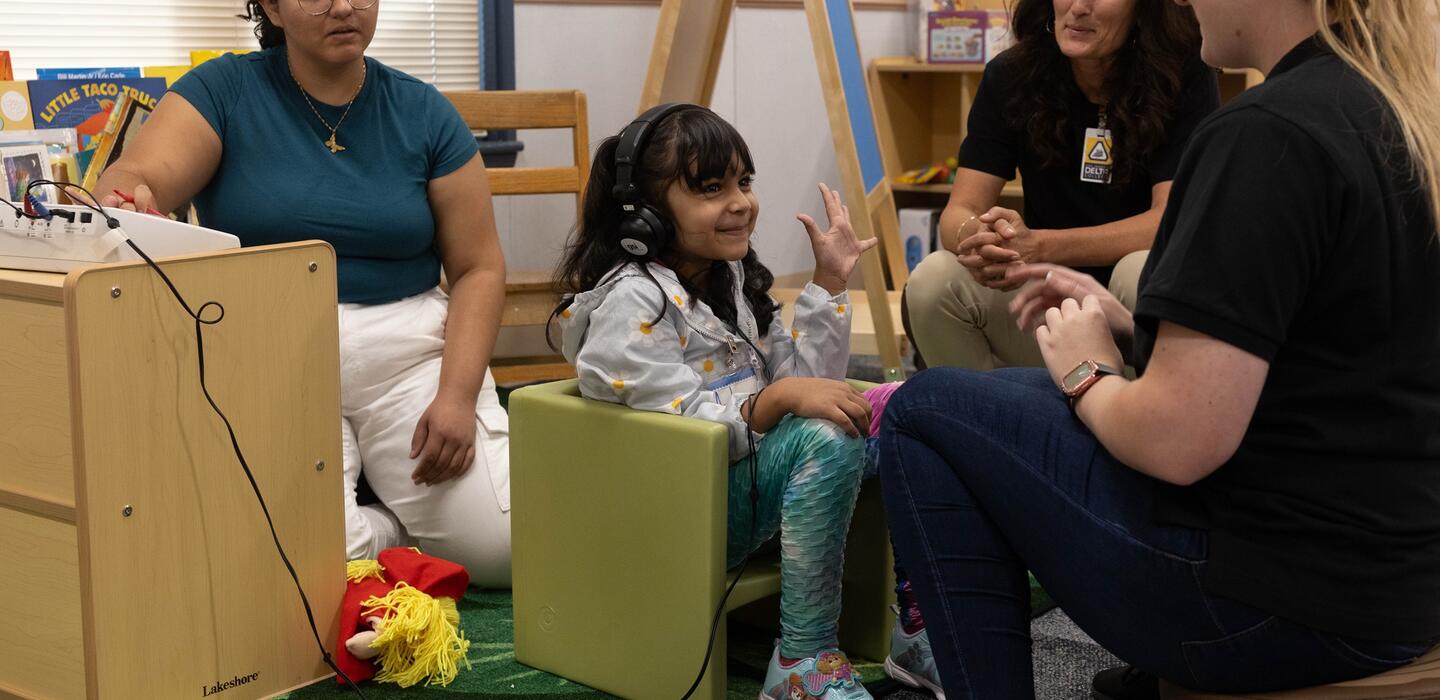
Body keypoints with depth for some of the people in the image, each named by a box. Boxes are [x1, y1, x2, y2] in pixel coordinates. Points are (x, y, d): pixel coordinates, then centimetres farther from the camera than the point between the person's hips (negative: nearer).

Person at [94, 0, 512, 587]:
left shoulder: (422, 112, 5)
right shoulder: (225, 90, 1)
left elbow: (478, 268, 3)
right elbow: (134, 179, -14)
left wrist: (457, 395, -11)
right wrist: (126, 198, -40)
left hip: (407, 348, 2)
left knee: (500, 551, -15)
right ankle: (397, 530, 9)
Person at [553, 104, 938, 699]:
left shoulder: (730, 278, 12)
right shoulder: (631, 302, -15)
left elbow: (804, 382, 8)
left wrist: (829, 283, 3)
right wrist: (777, 399, -32)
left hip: (749, 480, 9)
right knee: (827, 437, -31)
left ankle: (917, 623, -5)